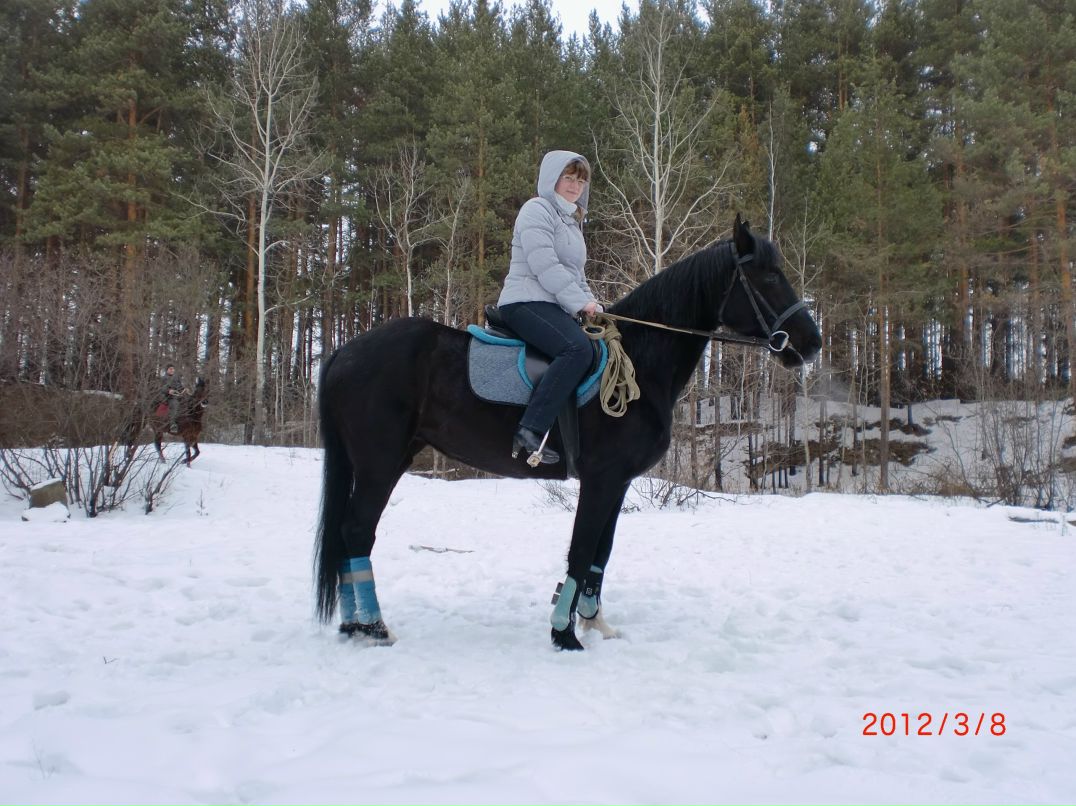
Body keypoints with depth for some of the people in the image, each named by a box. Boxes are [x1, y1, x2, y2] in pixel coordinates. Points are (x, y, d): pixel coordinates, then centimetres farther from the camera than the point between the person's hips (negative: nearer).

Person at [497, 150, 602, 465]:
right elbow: (545, 266, -16)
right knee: (578, 348, -33)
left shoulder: (571, 221, 27)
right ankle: (531, 430, -37)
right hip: (527, 302, -10)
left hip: (558, 308, 10)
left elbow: (576, 274, 28)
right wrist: (580, 303, -16)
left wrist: (593, 305, 11)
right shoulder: (537, 210, -3)